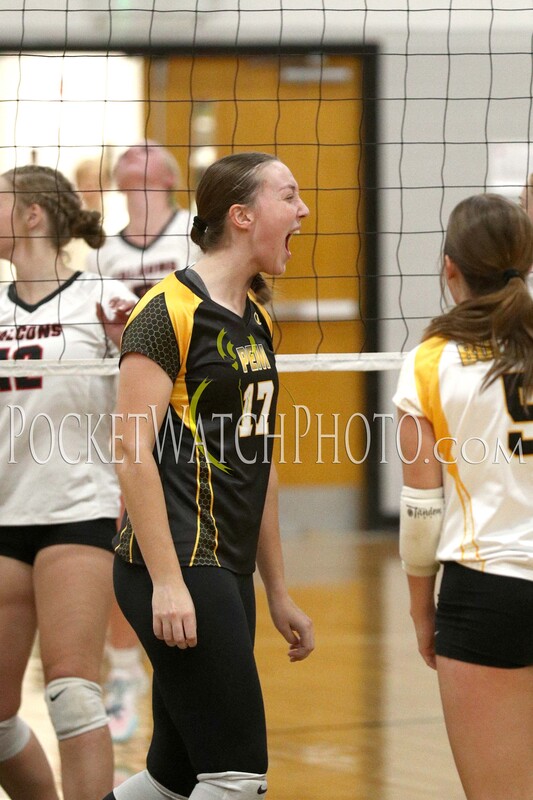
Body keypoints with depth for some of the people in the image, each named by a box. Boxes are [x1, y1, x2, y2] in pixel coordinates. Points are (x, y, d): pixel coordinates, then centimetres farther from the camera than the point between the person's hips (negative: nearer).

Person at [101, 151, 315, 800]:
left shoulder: (256, 321, 17)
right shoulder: (171, 309, -9)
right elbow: (132, 450, -15)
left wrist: (277, 593, 23)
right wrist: (166, 582, -20)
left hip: (228, 572, 9)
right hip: (178, 567, -9)